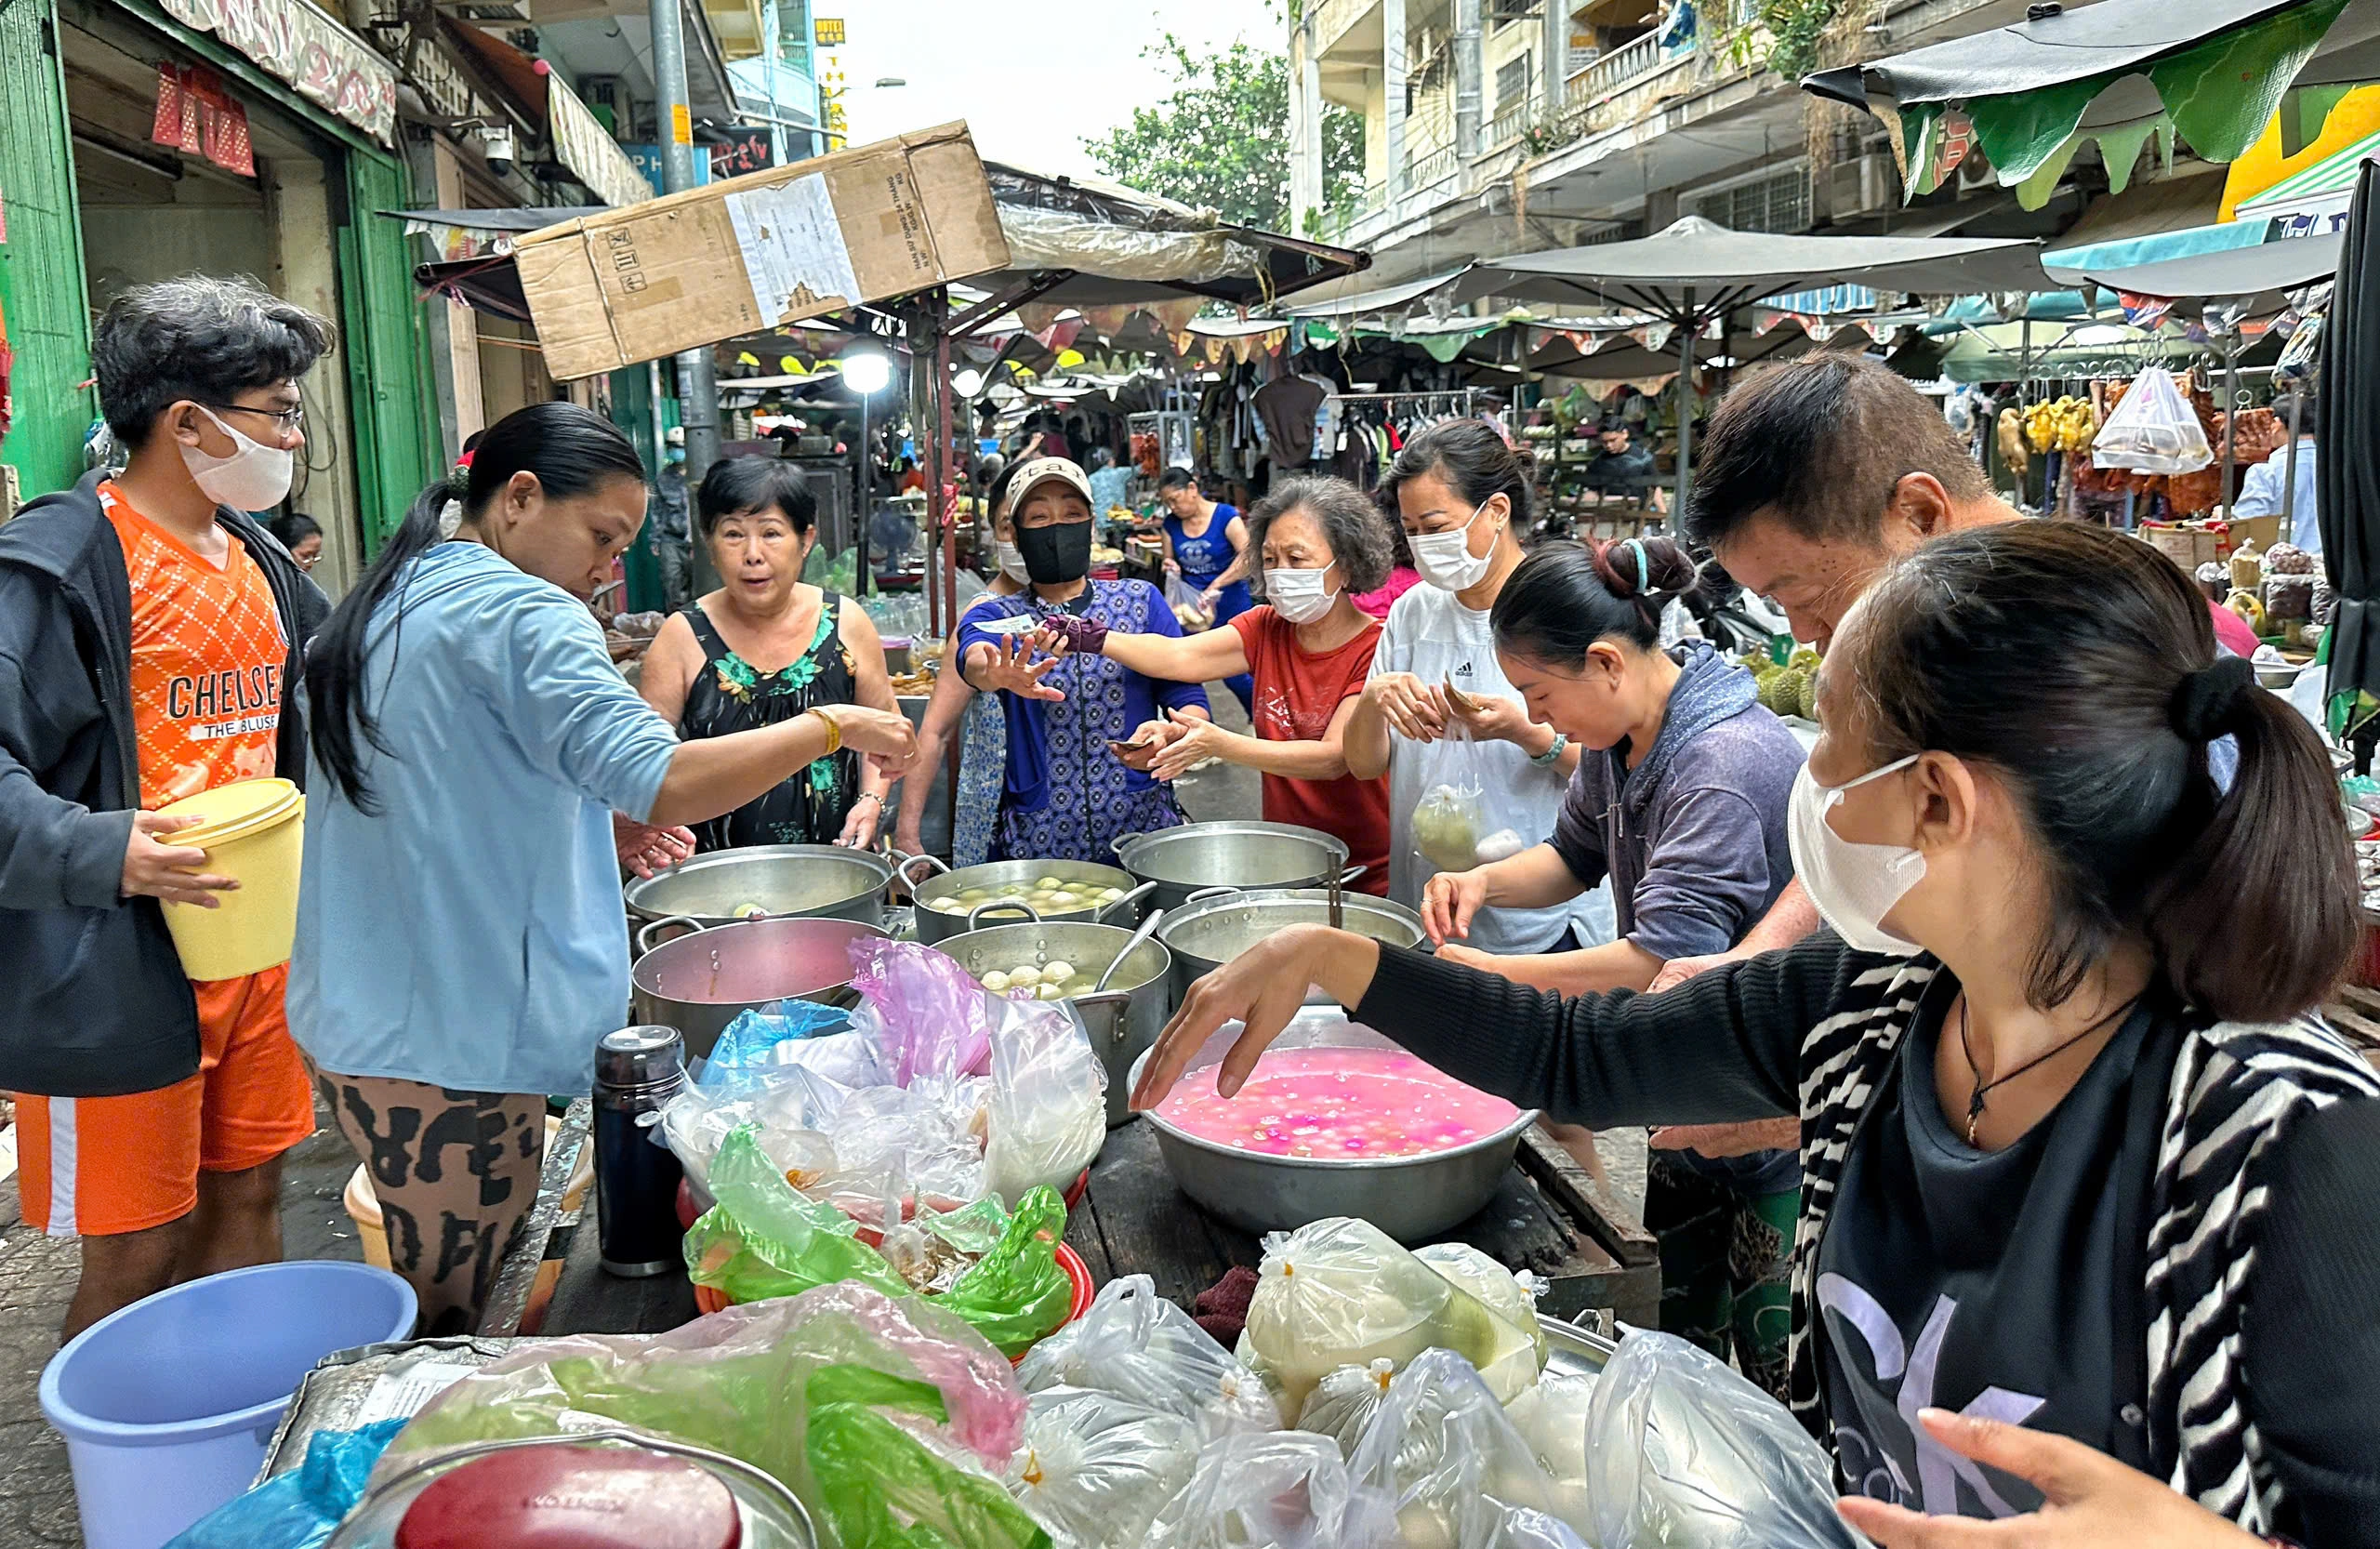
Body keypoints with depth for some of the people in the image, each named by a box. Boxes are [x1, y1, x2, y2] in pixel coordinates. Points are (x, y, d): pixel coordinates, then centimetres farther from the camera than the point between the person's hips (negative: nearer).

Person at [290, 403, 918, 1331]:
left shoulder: (385, 604, 15)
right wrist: (833, 725, -14)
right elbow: (665, 782, -25)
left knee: (428, 1317, 17)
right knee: (464, 1333, 1)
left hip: (354, 1018, 10)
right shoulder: (520, 613, -15)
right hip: (450, 1044, -10)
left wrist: (588, 821, 13)